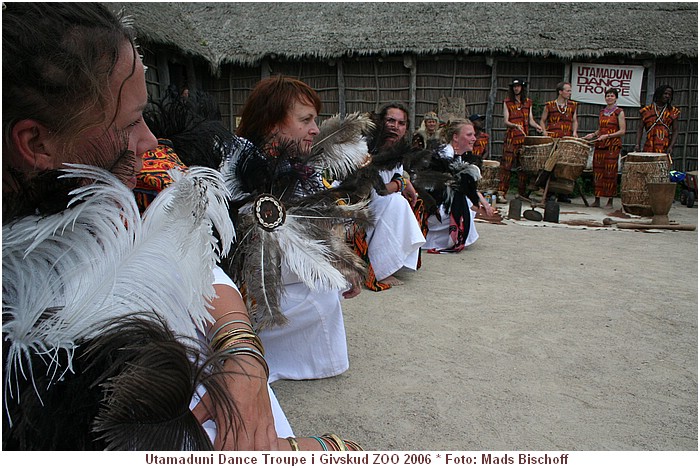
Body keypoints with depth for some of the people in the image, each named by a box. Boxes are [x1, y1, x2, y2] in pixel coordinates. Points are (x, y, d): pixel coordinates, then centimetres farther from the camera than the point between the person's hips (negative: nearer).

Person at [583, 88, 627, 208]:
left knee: (610, 172, -7)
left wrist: (607, 136, -16)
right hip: (600, 144, 5)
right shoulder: (602, 112, 16)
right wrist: (593, 134, 5)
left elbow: (622, 131, -5)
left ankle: (610, 201, 0)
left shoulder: (619, 112, 0)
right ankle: (597, 199, 7)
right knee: (598, 170, 1)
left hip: (613, 145, -5)